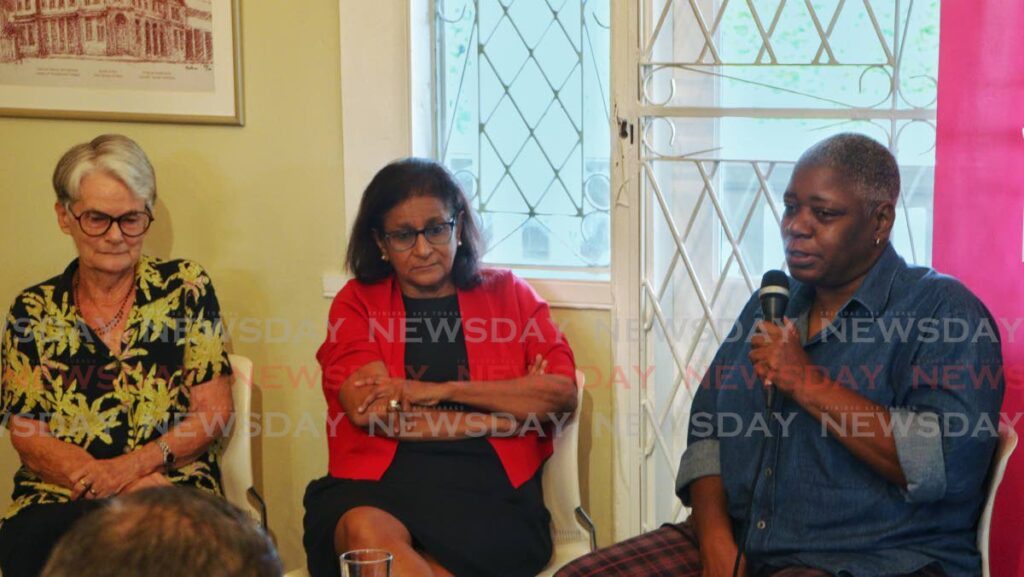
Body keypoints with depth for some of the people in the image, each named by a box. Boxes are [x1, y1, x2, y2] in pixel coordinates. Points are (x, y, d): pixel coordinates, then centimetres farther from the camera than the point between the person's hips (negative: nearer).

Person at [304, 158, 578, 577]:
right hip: (376, 484, 1)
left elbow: (562, 395, 2)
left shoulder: (508, 294, 17)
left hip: (489, 484, -1)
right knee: (366, 532, -36)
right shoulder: (357, 302, 15)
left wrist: (440, 391, -5)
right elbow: (368, 411, -1)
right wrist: (499, 418, -2)